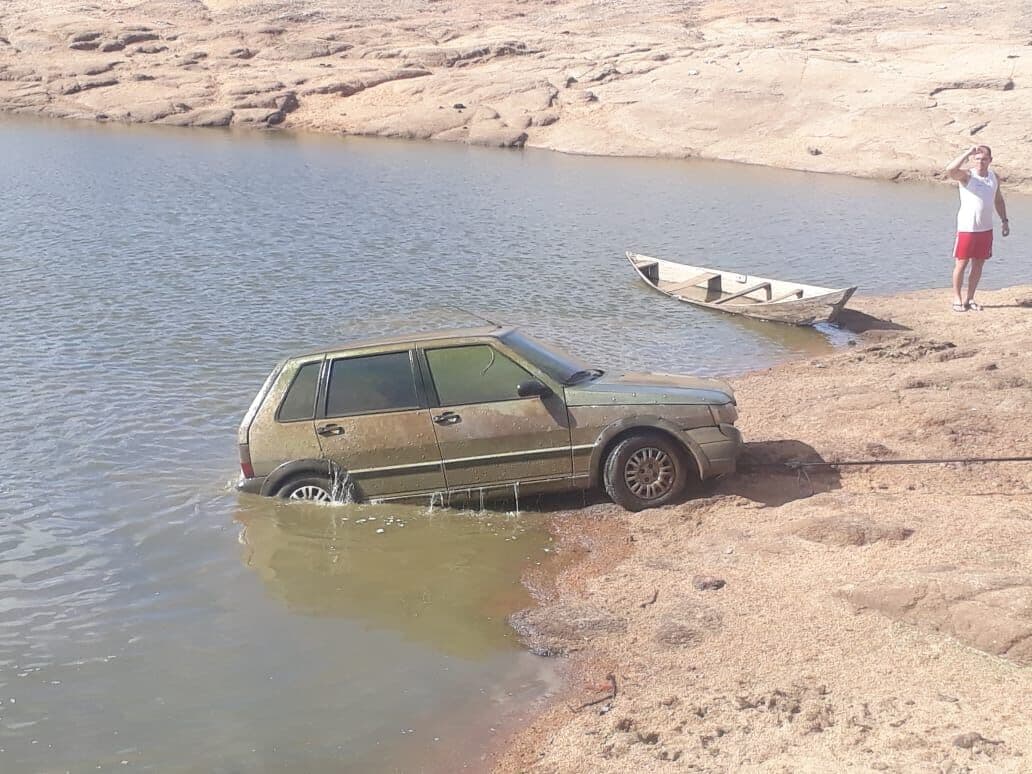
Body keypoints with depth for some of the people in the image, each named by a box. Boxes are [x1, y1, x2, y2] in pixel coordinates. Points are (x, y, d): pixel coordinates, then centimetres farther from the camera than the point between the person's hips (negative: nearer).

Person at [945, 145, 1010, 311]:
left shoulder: (994, 177, 7)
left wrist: (1004, 220, 15)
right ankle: (957, 298, 11)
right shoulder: (967, 176, -10)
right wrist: (968, 152, -31)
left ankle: (969, 298, 21)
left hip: (986, 228, 5)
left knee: (978, 264, 10)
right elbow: (950, 170, -32)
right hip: (966, 228, -5)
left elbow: (998, 200, 20)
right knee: (961, 263, 1)